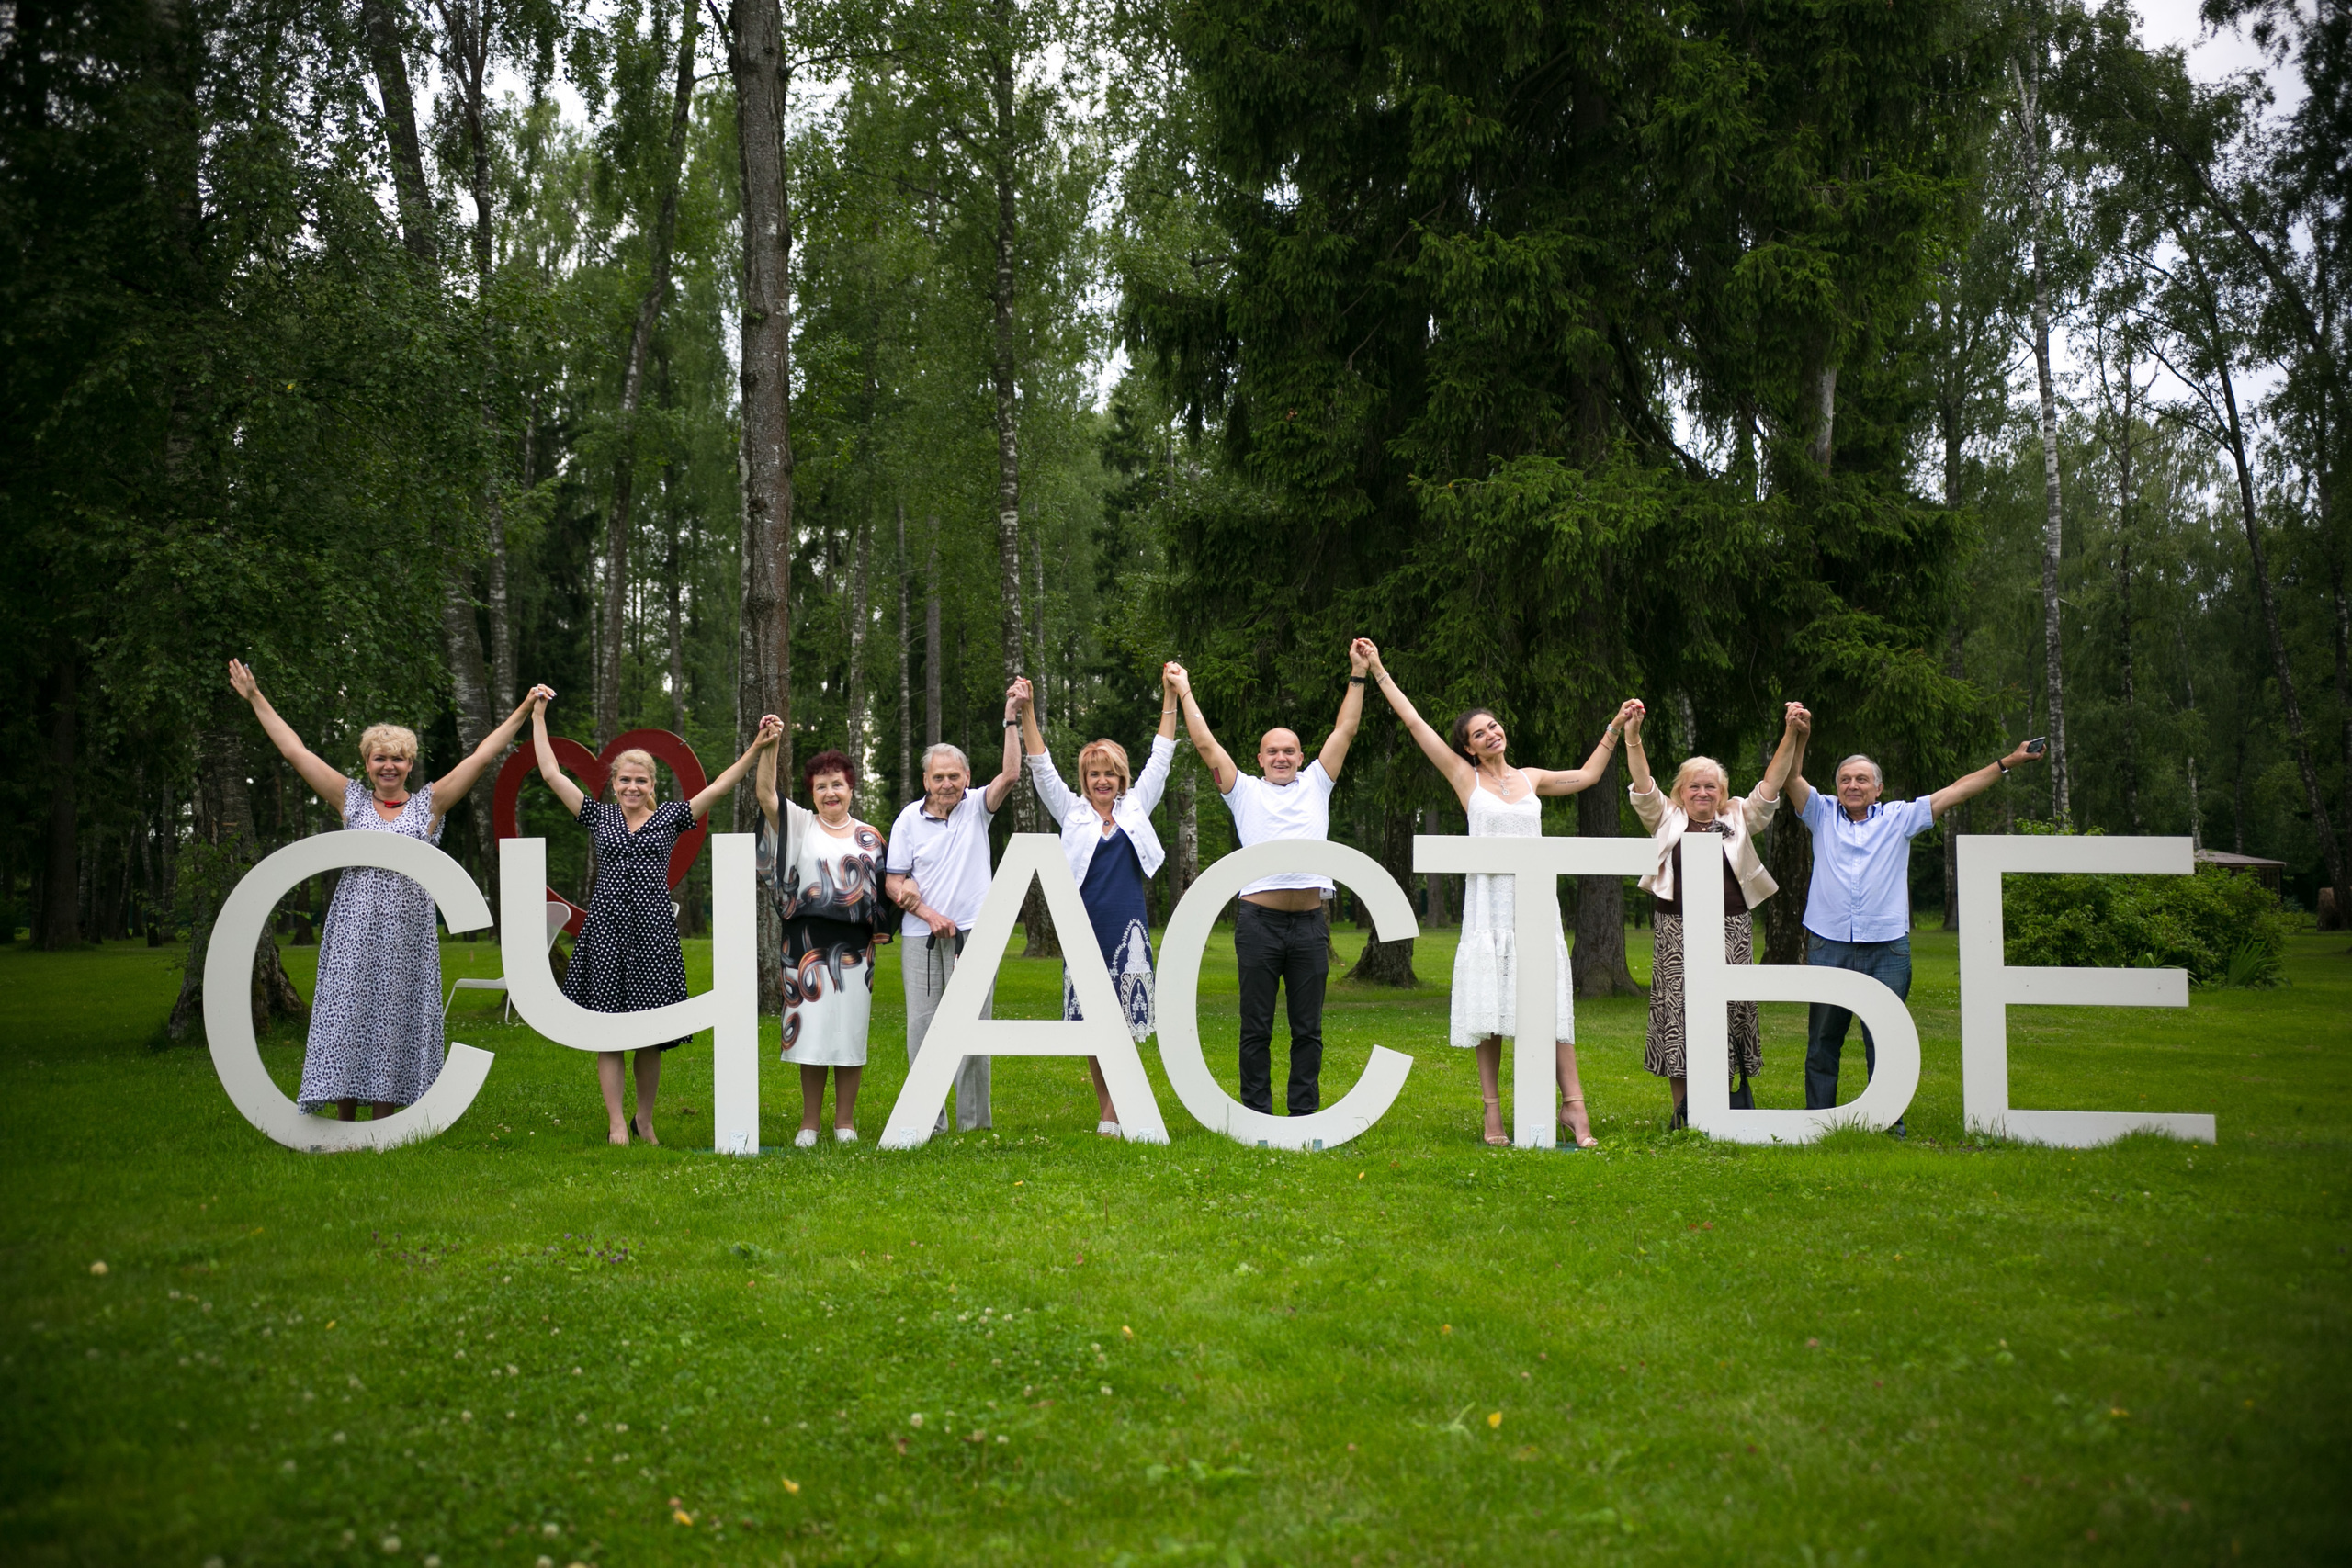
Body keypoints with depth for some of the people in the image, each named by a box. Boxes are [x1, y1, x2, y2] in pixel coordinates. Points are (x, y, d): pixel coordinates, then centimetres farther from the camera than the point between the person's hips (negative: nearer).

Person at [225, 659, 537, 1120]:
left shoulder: (429, 803, 6)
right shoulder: (351, 800, 8)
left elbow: (481, 756, 4)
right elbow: (295, 751, 9)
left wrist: (523, 712, 0)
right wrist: (255, 698, 10)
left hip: (407, 934, 0)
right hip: (354, 931, 1)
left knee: (393, 1024, 2)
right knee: (347, 1019, -1)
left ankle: (382, 1131, 8)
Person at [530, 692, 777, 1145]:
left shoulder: (669, 817, 8)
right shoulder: (599, 816, 10)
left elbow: (718, 788, -1)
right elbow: (551, 774, 9)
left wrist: (756, 749, -12)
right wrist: (538, 715, 9)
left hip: (653, 927, 0)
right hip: (606, 926, 0)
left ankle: (644, 1120, 17)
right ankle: (616, 1124, 3)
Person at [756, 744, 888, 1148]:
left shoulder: (870, 838, 12)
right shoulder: (800, 825, 6)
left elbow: (883, 889, 18)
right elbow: (766, 793, -8)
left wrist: (884, 927, 1)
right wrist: (769, 746, -20)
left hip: (854, 948, 2)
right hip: (808, 944, -1)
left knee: (850, 1032, 2)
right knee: (812, 1031, -1)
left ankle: (845, 1121, 10)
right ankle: (809, 1124, 5)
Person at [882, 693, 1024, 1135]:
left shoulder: (976, 807, 4)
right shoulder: (909, 819, 4)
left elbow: (1010, 775, -13)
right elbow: (892, 882, 6)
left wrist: (1012, 720, -18)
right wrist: (929, 914, -7)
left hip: (972, 934, -1)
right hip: (922, 937, 1)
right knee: (922, 1030, 1)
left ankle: (975, 1123, 8)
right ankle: (929, 1123, 9)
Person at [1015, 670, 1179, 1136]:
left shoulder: (1136, 808, 12)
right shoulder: (1073, 813, 10)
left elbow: (1160, 759, 11)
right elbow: (1041, 768, 5)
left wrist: (1170, 698, 7)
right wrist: (1026, 712, -5)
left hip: (1129, 930, 0)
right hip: (1085, 929, 0)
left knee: (1125, 1024, -4)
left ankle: (1113, 1114, 0)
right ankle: (1109, 1109, 12)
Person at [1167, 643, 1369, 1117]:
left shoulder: (1315, 785, 17)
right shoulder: (1245, 791, 12)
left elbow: (1345, 731, 16)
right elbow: (1206, 744, 10)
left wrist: (1358, 676, 14)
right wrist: (1185, 692, 11)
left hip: (1309, 922, 1)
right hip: (1260, 921, -1)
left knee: (1307, 1028, 5)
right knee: (1256, 1027, 3)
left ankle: (1305, 1114, 11)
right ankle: (1257, 1114, 8)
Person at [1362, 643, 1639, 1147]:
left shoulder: (1530, 778, 15)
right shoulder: (1465, 777, 6)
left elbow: (1586, 776, 30)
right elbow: (1414, 723, 7)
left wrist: (1615, 728, 28)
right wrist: (1379, 672, 8)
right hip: (1489, 901, -2)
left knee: (1551, 999, -4)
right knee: (1489, 1005, -3)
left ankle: (1572, 1104, -5)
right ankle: (1493, 1112, 1)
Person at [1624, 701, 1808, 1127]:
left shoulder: (1738, 821, 11)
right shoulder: (1668, 822, 9)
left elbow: (1770, 789, 2)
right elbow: (1643, 790, -3)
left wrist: (1791, 737, -9)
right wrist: (1632, 738, -16)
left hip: (1730, 932, 1)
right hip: (1678, 931, -1)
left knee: (1727, 1011, -1)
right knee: (1678, 1013, -3)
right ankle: (1682, 1111, 3)